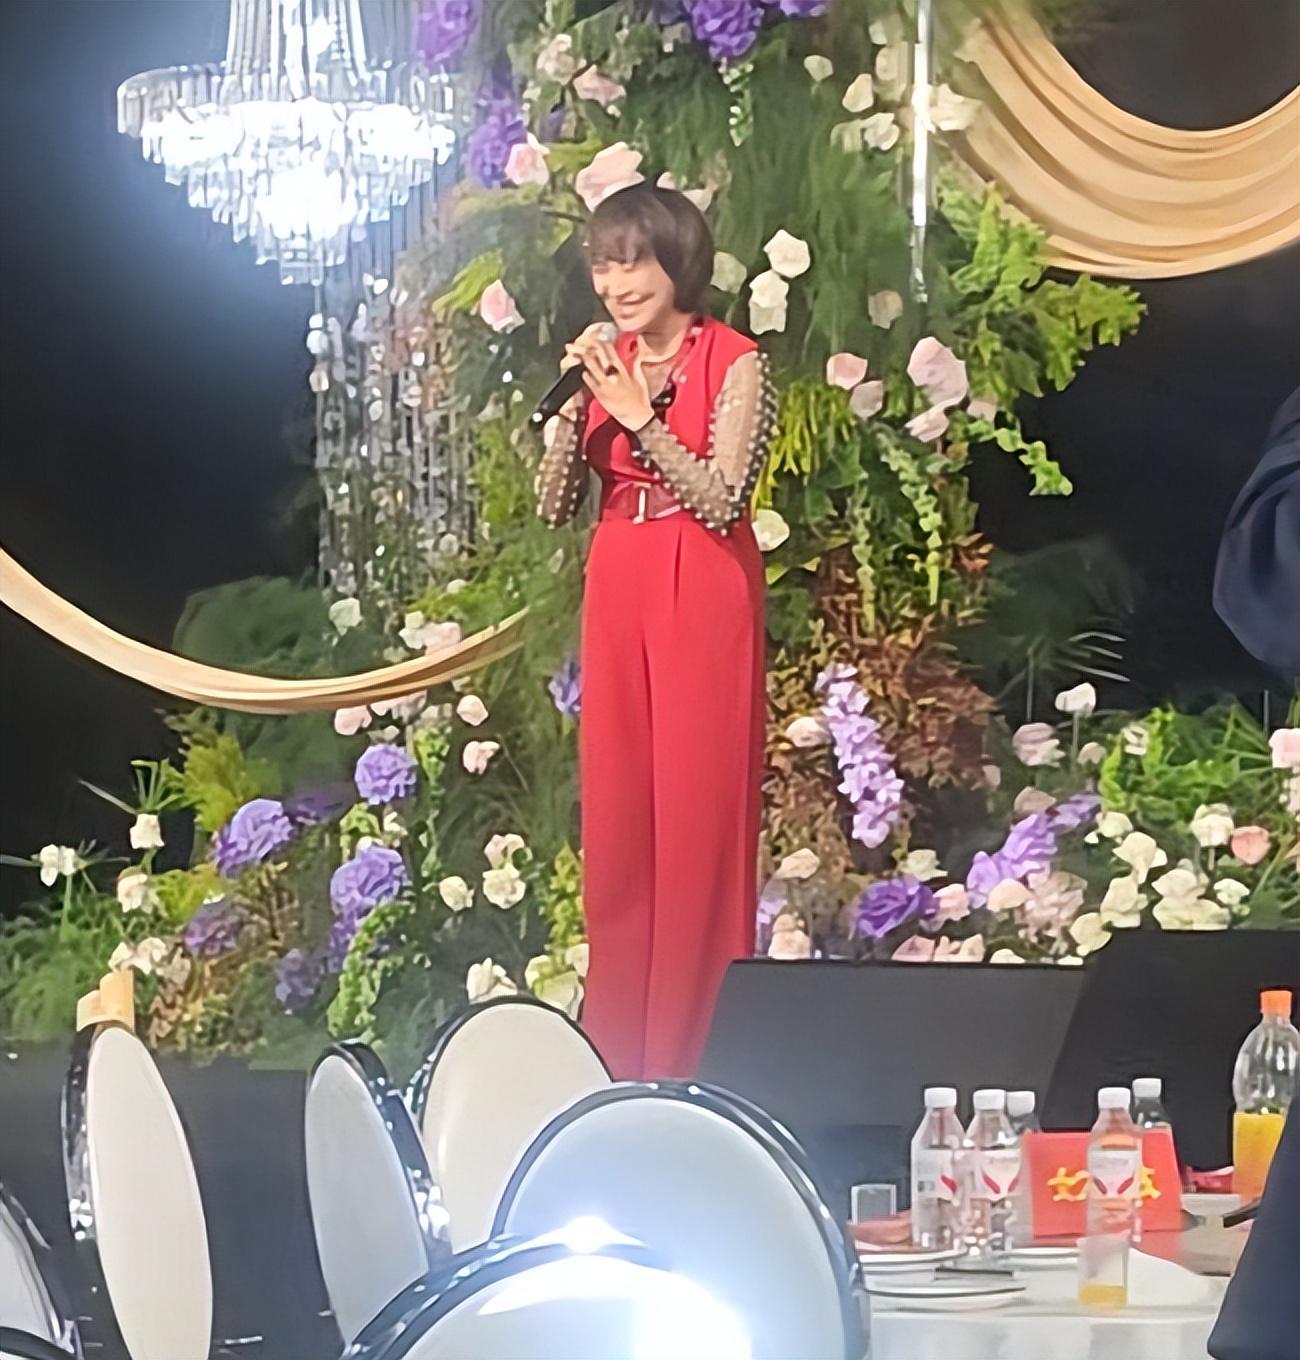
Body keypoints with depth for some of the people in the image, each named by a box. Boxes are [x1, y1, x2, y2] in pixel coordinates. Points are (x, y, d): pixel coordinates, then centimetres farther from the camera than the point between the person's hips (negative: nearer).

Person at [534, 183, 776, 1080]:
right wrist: (577, 406, -9)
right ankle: (618, 1044, 15)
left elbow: (721, 500, -15)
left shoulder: (735, 364, -7)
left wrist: (640, 416, -19)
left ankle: (694, 1047, 3)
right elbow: (556, 505, 5)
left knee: (697, 812, -4)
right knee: (616, 812, 7)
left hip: (702, 598, -5)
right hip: (618, 594, 5)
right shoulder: (608, 364, 9)